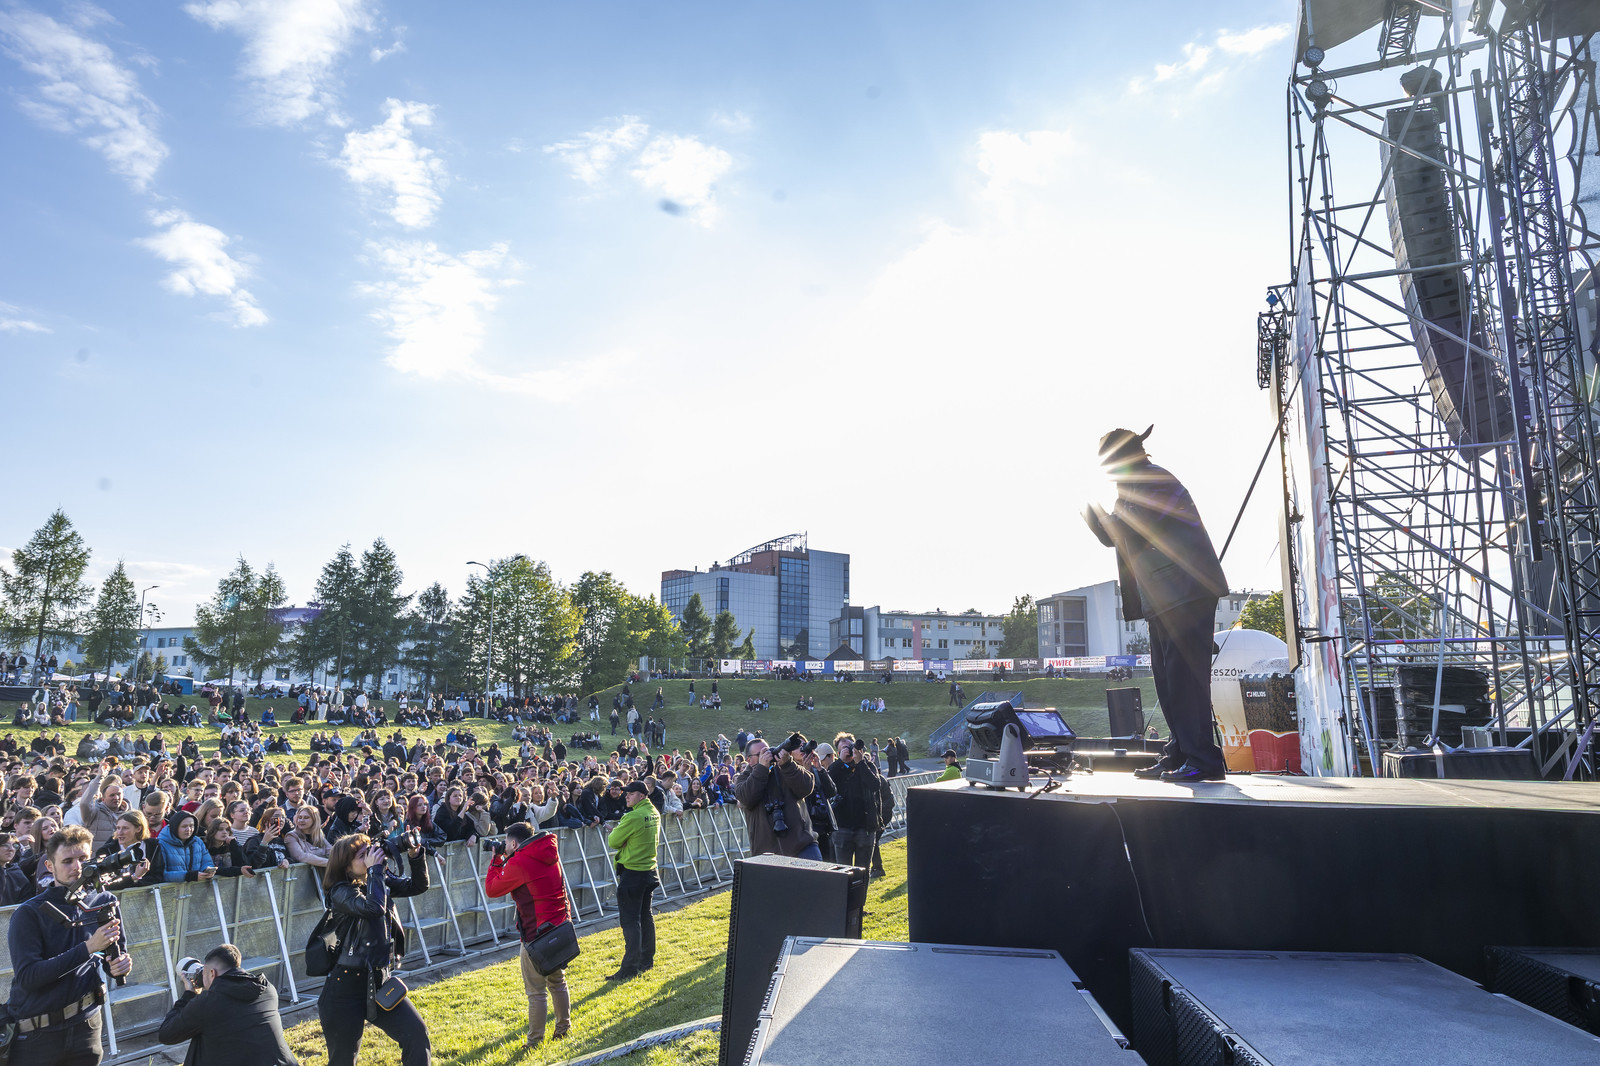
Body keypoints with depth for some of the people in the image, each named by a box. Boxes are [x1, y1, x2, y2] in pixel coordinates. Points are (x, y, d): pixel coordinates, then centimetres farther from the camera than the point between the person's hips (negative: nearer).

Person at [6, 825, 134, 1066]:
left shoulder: (104, 903, 0)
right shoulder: (28, 914, -12)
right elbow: (26, 976, -21)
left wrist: (119, 965, -14)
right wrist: (88, 948, -28)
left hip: (86, 1025, 3)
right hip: (37, 1034, -3)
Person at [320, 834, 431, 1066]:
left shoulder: (382, 881, 4)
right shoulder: (341, 892, -14)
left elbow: (418, 886, 6)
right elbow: (373, 908, -31)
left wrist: (415, 855, -9)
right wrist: (374, 869, -23)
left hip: (380, 980, 5)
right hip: (346, 988, -5)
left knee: (417, 1034, -7)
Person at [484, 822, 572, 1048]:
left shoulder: (519, 863, -17)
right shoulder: (550, 855, 6)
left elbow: (492, 889, -6)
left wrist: (496, 861, 4)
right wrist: (506, 860, 15)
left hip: (536, 933, -8)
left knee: (536, 991, 2)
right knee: (557, 981, 22)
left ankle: (534, 1040, 10)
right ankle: (563, 1027, 33)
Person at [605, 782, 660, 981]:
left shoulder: (633, 817, -21)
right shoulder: (654, 814, 5)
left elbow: (613, 842, -14)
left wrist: (616, 831, 8)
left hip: (632, 873, -9)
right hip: (649, 870, 9)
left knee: (630, 920, -4)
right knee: (645, 916, 18)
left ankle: (630, 968, -3)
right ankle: (647, 959, 28)